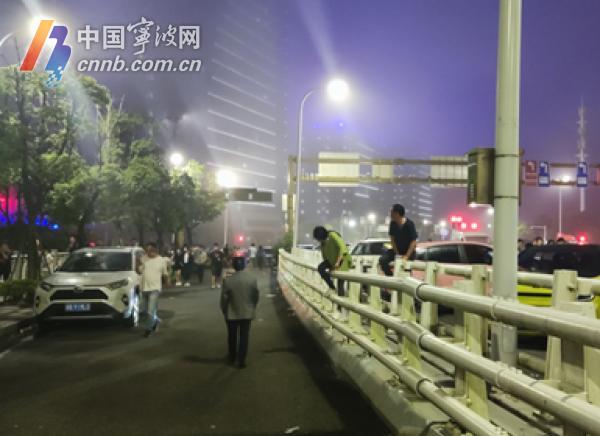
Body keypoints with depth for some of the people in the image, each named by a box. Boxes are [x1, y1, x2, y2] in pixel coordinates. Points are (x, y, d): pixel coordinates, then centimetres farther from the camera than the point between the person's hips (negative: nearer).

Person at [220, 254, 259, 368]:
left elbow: (224, 298, -11)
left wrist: (224, 312, 6)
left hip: (232, 314, 0)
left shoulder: (228, 280, -18)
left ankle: (232, 358, 35)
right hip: (247, 313, 0)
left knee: (232, 337, 19)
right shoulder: (252, 278, -13)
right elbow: (256, 295, -4)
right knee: (244, 337, 10)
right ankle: (241, 361, 13)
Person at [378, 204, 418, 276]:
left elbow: (413, 242, -22)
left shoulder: (409, 224, -23)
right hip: (397, 249, 4)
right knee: (382, 260, -14)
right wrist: (396, 253, -10)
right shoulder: (393, 223, -9)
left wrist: (407, 256, -26)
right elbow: (392, 238, -3)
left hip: (408, 250, -4)